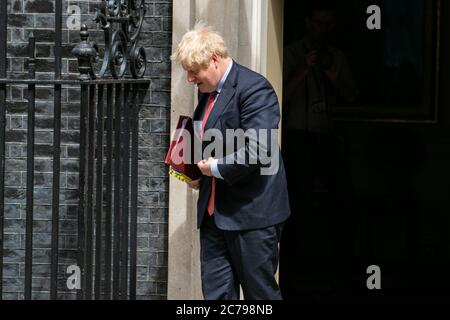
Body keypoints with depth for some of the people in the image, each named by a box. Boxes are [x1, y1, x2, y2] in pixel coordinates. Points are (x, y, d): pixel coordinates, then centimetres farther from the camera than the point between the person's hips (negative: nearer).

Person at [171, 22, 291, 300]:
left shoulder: (254, 88, -14)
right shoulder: (207, 91, 14)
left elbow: (258, 149, -25)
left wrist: (217, 167, -15)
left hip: (251, 213, -9)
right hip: (214, 213, 9)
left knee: (260, 292, -1)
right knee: (216, 293, 6)